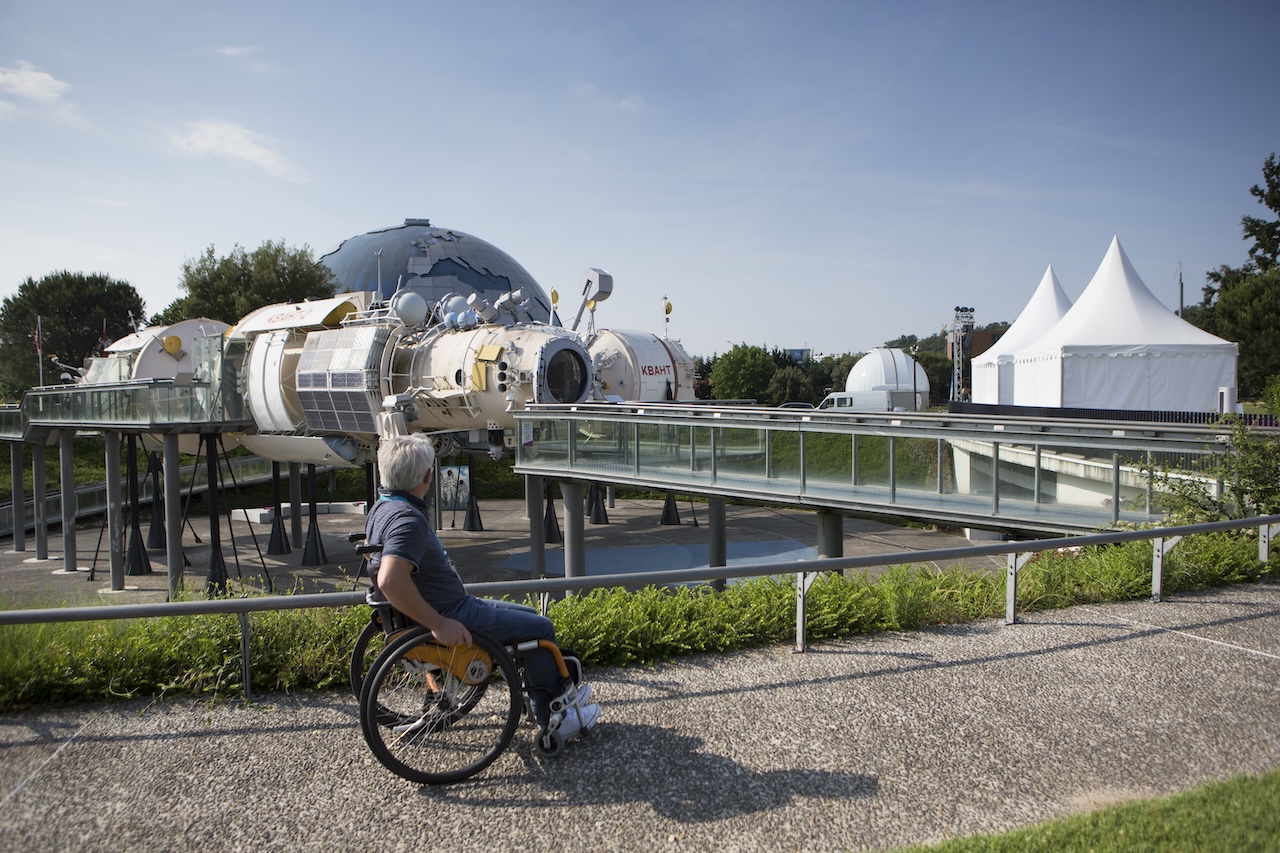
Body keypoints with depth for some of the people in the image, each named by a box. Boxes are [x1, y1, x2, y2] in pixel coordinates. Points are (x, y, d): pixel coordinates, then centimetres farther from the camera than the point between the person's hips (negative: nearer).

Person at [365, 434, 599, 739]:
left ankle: (545, 701, 30)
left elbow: (372, 551, 24)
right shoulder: (408, 520, -27)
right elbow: (390, 580, -41)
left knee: (530, 616, 22)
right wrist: (438, 624, -33)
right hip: (451, 618, -11)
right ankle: (556, 719, 12)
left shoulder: (383, 508, 6)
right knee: (540, 628, 1)